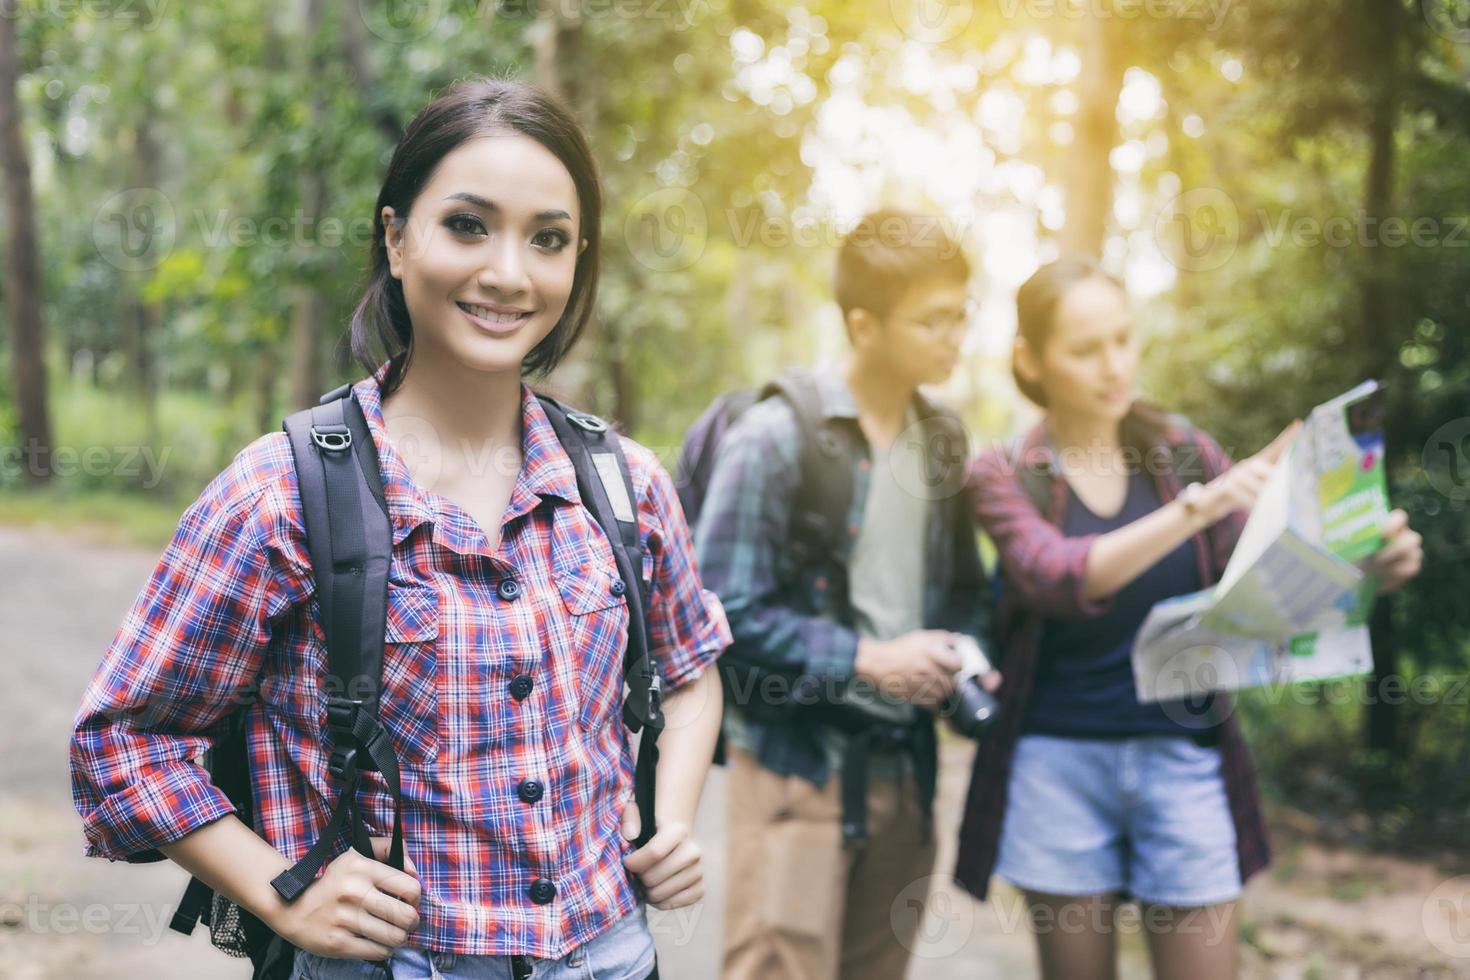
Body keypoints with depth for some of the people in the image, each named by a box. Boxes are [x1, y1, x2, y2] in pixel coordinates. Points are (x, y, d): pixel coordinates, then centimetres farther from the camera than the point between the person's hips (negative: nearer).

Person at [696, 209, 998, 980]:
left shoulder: (940, 443, 9)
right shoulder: (777, 438, -12)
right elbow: (723, 612, -15)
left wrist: (965, 656, -2)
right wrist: (865, 661, -17)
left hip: (903, 766, 7)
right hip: (795, 764, -6)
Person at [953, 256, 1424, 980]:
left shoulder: (1184, 451, 4)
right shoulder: (1004, 475, -2)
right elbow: (1059, 578, -21)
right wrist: (1197, 507, -33)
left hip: (1183, 758, 2)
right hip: (1060, 764, -1)